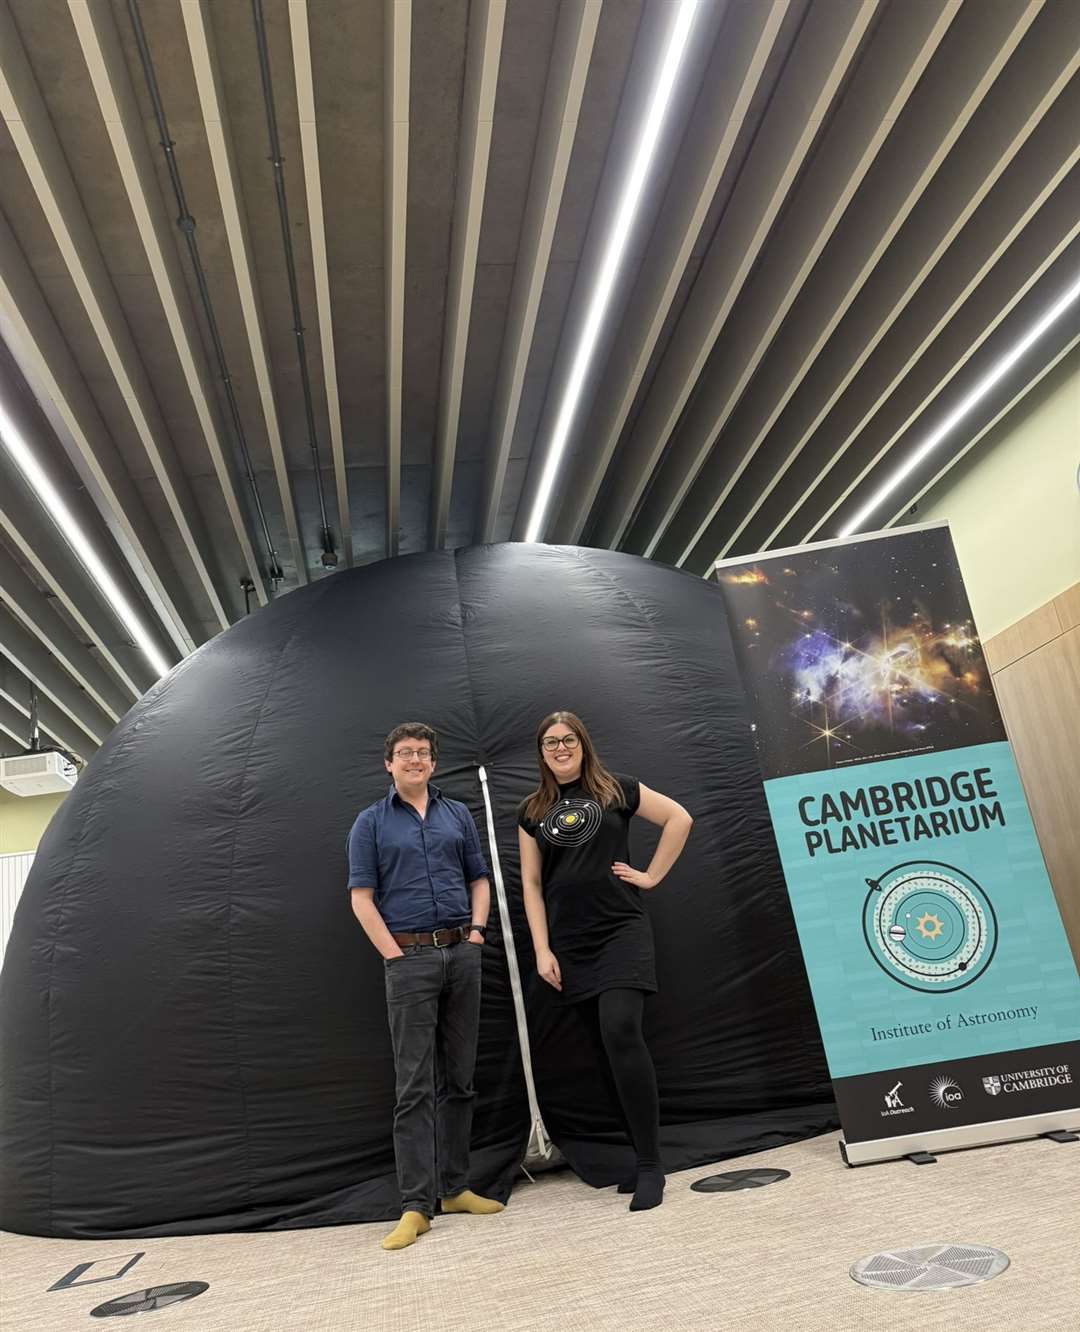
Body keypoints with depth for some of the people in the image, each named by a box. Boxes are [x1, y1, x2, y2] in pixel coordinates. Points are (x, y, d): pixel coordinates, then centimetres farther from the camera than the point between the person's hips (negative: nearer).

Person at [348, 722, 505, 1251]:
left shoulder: (457, 814, 13)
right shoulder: (371, 822, 3)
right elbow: (362, 898, -2)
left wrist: (477, 930, 1)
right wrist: (395, 955, -9)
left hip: (462, 954, 4)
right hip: (409, 957, -3)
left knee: (459, 1078, 10)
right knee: (415, 1084, -3)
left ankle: (454, 1187, 21)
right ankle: (416, 1205, 3)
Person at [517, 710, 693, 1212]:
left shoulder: (617, 790, 2)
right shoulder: (532, 811, 8)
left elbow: (679, 818, 6)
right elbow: (531, 883, 7)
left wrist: (651, 876, 0)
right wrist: (542, 950, 1)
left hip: (622, 931, -3)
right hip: (570, 944, 3)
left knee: (621, 1031, -18)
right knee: (605, 1047, 7)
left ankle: (650, 1165, -5)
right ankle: (644, 1157, 21)